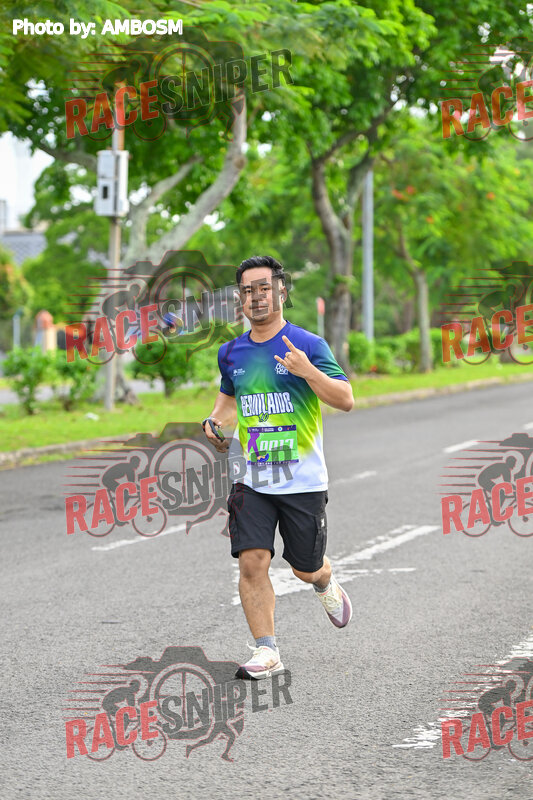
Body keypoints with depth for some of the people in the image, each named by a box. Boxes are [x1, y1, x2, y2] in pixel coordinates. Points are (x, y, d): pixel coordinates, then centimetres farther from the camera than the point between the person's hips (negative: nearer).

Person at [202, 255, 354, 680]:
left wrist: (307, 371, -28)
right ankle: (267, 651, -7)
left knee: (306, 569, 9)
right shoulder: (231, 353, 8)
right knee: (252, 562, -13)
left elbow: (346, 400, -13)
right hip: (252, 480, 3)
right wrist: (216, 421, 7)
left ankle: (326, 585, 46)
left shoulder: (308, 345, -8)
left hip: (304, 481, -3)